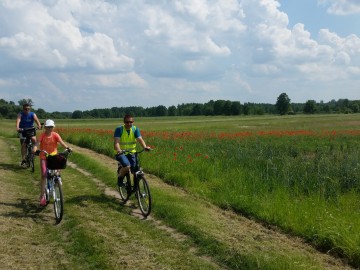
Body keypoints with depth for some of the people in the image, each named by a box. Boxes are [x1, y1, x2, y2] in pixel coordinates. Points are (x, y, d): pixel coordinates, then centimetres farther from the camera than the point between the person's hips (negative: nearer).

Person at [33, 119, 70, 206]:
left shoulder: (55, 135, -7)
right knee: (44, 176, -9)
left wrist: (67, 147, -40)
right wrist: (34, 150, -45)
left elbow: (61, 142, -21)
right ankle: (42, 197, -4)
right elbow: (37, 143, -23)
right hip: (44, 157, -1)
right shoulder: (42, 135, -10)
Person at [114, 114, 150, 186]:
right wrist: (118, 150, -45)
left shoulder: (135, 129, -4)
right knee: (127, 166, -29)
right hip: (121, 153, -3)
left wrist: (145, 147, -37)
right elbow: (116, 142, -24)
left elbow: (140, 139, -17)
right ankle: (120, 178, 0)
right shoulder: (119, 129, -14)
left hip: (131, 153, 3)